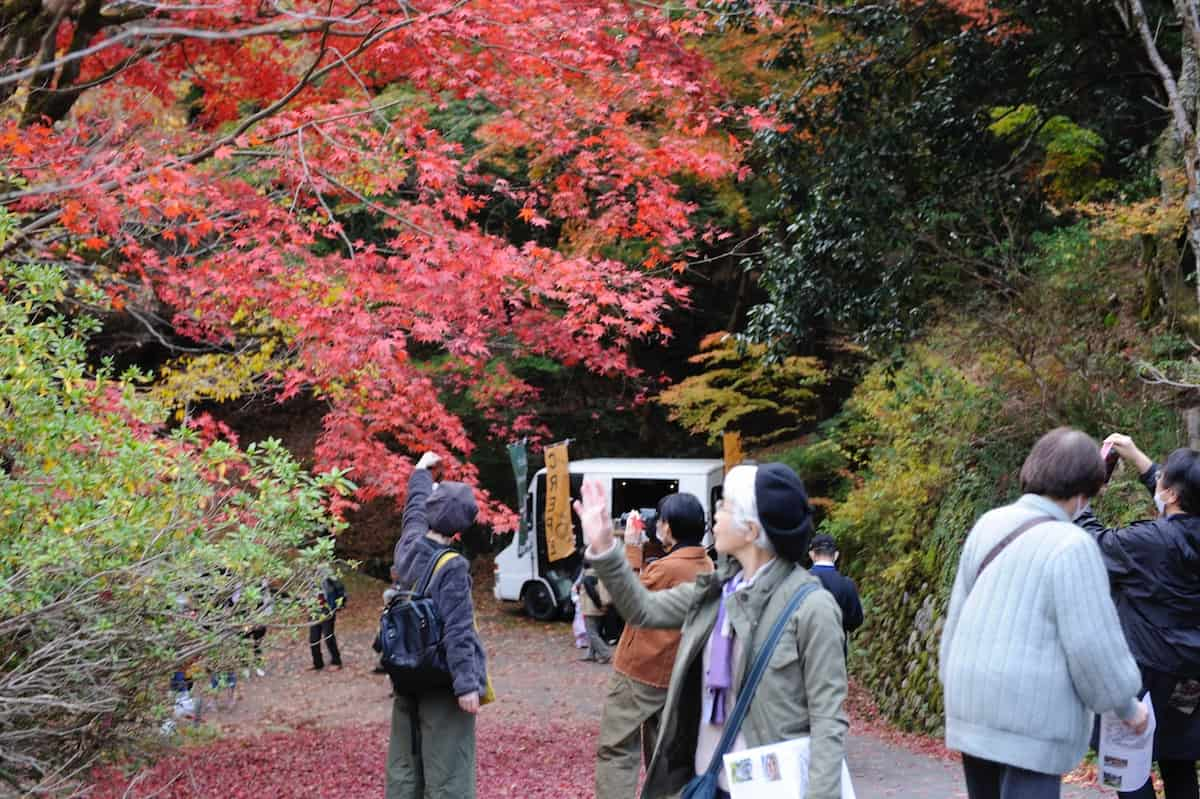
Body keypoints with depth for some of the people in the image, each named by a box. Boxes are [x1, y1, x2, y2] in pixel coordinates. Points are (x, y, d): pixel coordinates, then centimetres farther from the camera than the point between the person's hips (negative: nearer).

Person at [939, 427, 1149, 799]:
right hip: (1030, 713, -7)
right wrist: (1126, 705, 0)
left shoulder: (989, 524, 6)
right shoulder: (1071, 545, -16)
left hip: (973, 700, 8)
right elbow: (1093, 643, -15)